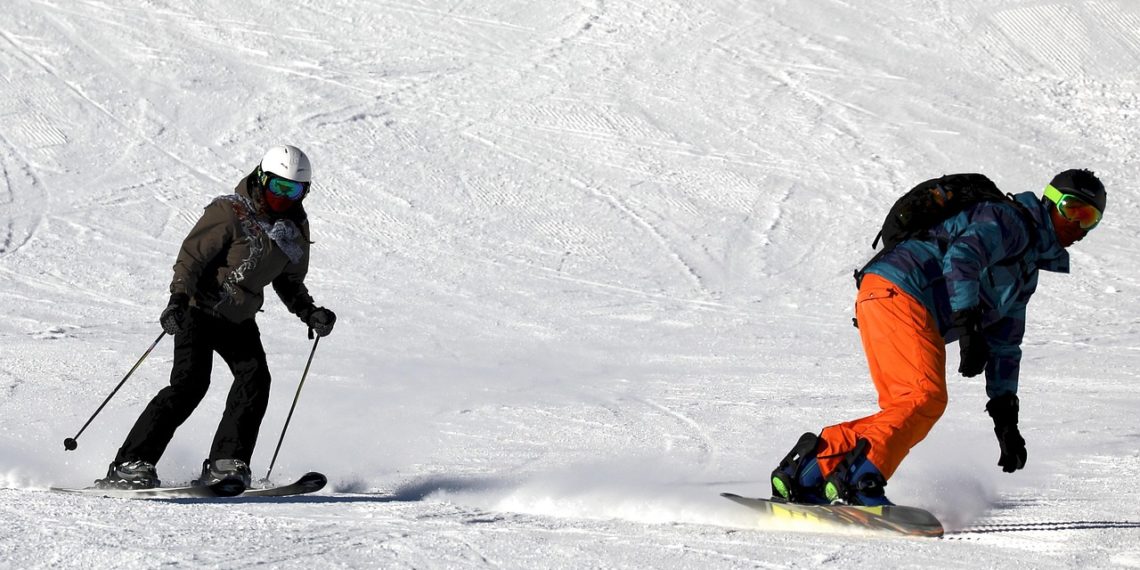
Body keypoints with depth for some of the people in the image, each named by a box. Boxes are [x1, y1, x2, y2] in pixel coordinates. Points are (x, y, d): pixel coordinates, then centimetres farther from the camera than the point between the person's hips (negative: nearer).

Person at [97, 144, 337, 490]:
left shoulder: (296, 230, 5)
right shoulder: (230, 212, -15)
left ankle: (225, 465, -15)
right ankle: (131, 465, -19)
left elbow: (289, 282, 18)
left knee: (255, 377, -17)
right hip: (200, 307, -6)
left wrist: (309, 313, 1)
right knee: (190, 383, -19)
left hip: (239, 319, 6)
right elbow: (192, 255, -17)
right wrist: (178, 299, -30)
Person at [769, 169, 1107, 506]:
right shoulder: (1010, 220, -1)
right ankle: (858, 479, -29)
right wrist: (969, 324, -29)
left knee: (905, 414, 3)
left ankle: (808, 469, 2)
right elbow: (962, 255, -21)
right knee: (925, 397, -22)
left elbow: (1004, 346, 31)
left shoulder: (1028, 269, 29)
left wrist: (1006, 417, 24)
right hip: (896, 292, -10)